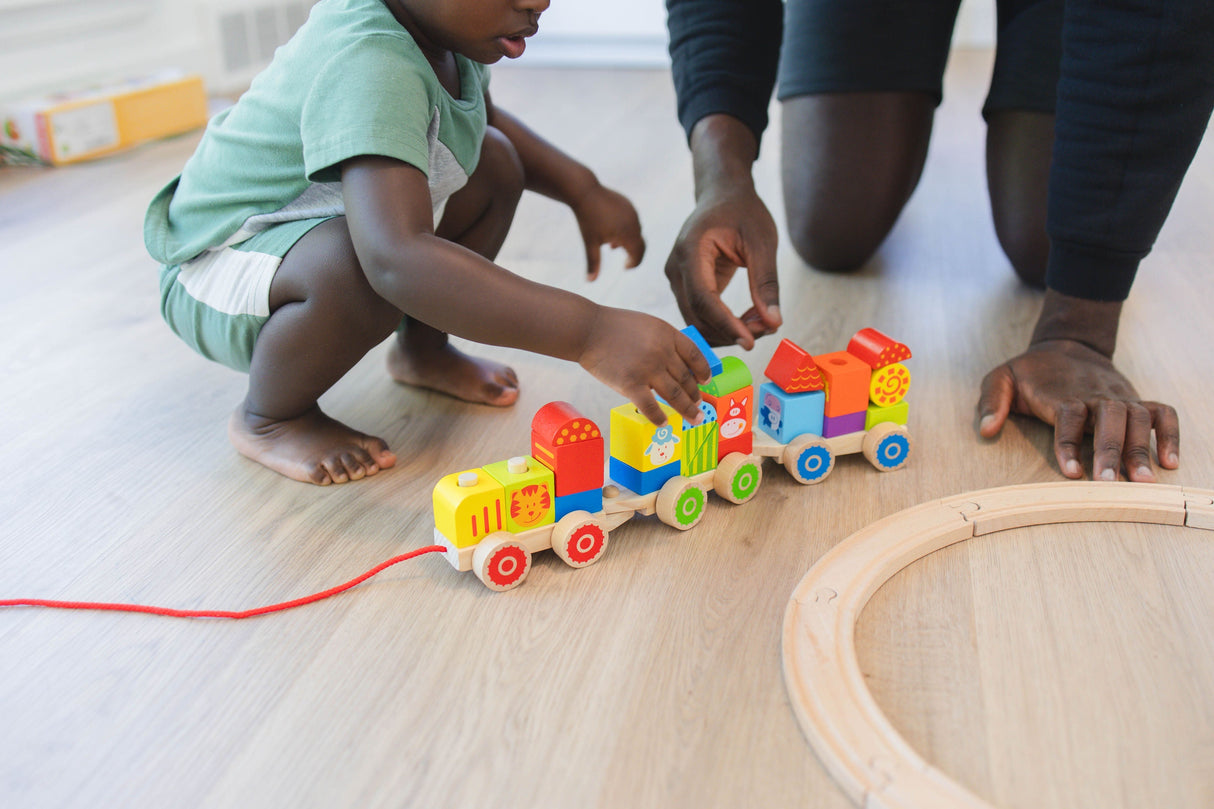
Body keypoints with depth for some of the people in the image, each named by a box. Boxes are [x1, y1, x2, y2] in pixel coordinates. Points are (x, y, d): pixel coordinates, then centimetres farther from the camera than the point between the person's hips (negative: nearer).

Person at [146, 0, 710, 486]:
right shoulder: (368, 66, -38)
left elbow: (483, 116, 16)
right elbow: (395, 260, -53)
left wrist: (583, 190, 2)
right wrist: (589, 333, -57)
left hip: (312, 228, 8)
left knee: (494, 160, 1)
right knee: (363, 269, -40)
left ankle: (421, 352, 17)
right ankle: (267, 418, -8)